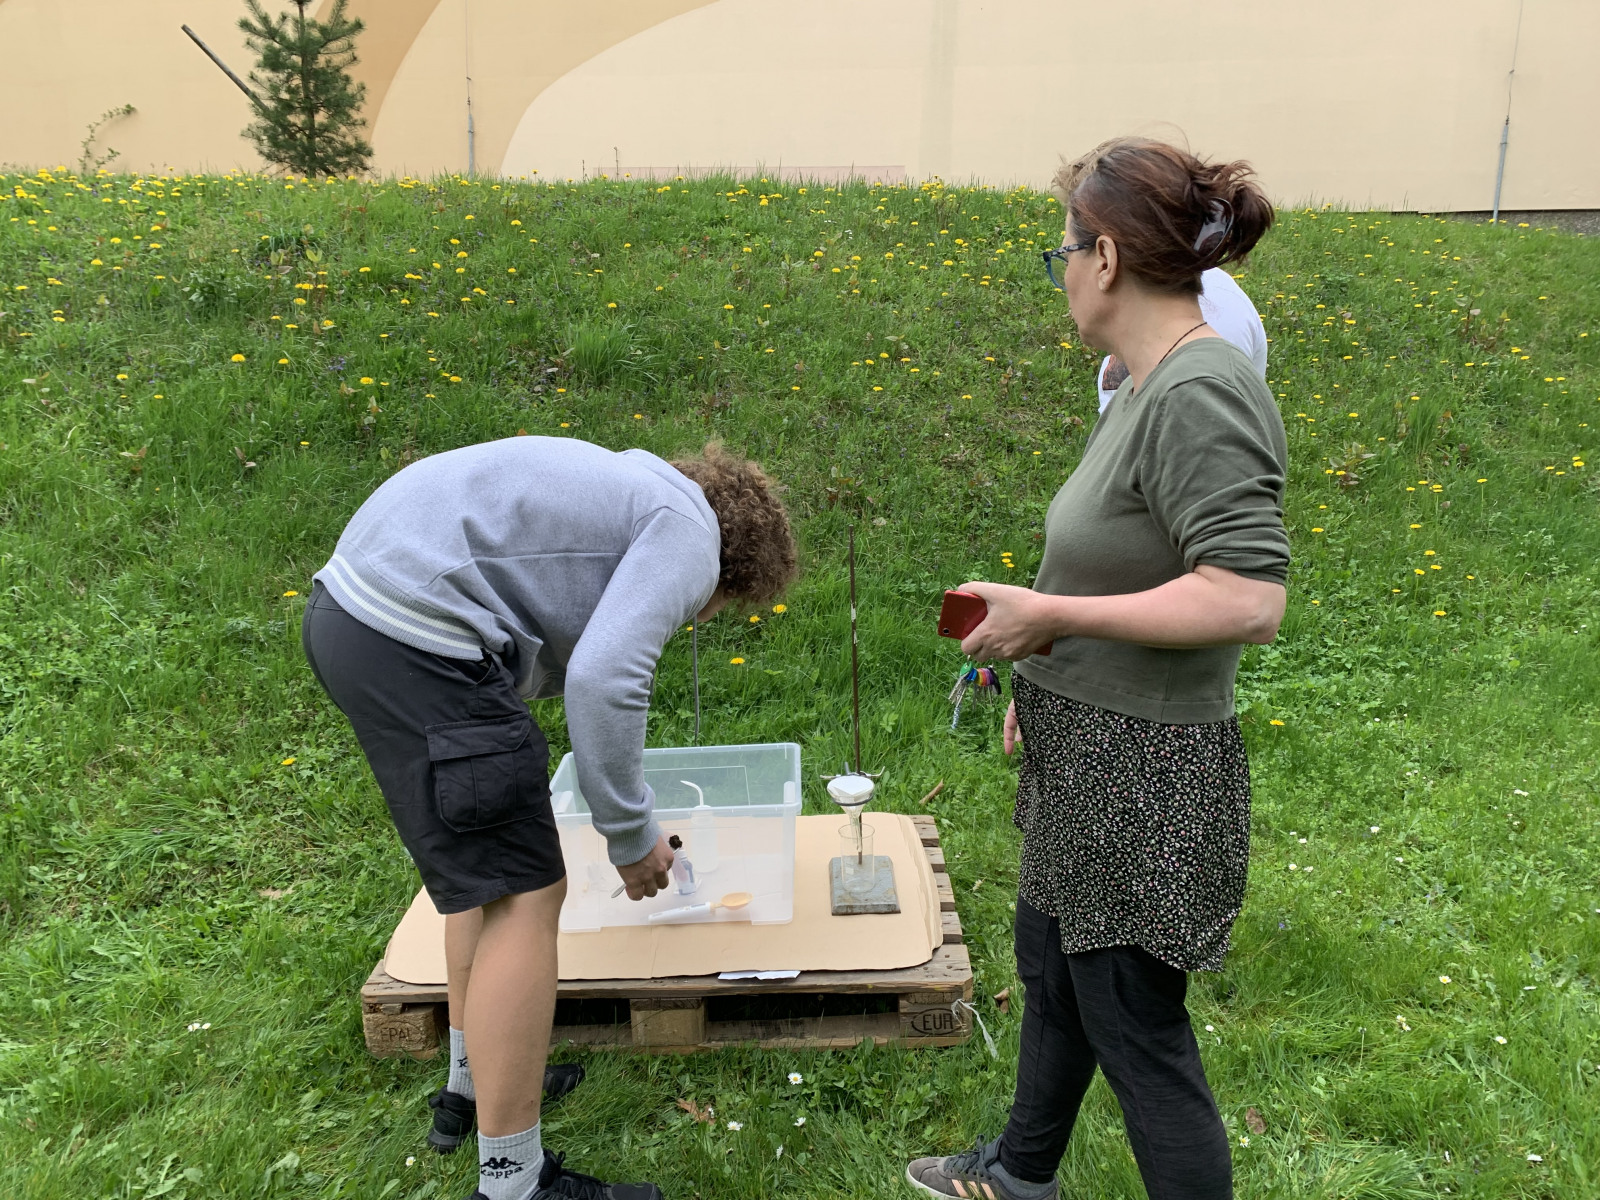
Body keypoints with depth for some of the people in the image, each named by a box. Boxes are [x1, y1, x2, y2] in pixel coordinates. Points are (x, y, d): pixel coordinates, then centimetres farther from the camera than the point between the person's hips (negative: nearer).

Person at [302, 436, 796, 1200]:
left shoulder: (630, 492, 25)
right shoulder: (690, 534, -2)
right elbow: (604, 681, -17)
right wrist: (631, 836, -3)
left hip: (349, 608, 10)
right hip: (416, 635, -10)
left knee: (488, 866, 23)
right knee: (525, 896, -2)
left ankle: (474, 1084, 38)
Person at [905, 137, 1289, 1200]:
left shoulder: (1200, 392, -23)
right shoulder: (1152, 383, 7)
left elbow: (1248, 599, -31)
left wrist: (1045, 612, -24)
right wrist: (1043, 681, 18)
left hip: (1143, 770, -10)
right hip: (1085, 752, 10)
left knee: (1133, 1023, 6)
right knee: (1050, 965, 25)